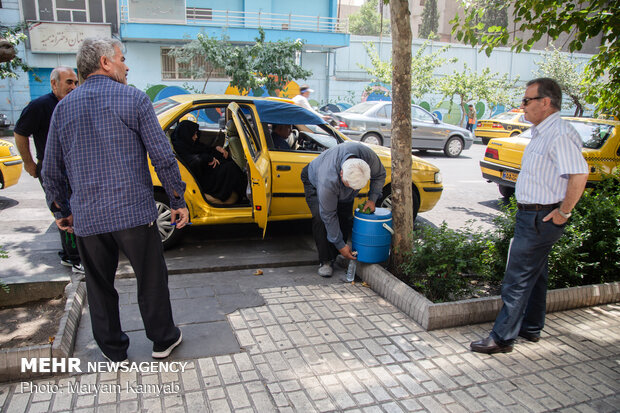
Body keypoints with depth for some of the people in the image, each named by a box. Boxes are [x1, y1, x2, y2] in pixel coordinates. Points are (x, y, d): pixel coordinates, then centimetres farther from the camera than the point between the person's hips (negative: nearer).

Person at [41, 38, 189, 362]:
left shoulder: (63, 108, 8)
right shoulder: (134, 99, -4)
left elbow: (51, 171, 11)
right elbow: (162, 157, -8)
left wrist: (61, 211, 23)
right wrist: (178, 201, 1)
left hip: (87, 219, 4)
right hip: (134, 213, -3)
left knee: (100, 286, 17)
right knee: (151, 280, 12)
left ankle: (113, 350, 30)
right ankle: (163, 340, 26)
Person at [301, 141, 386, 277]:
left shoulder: (368, 155, -37)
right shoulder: (328, 181, -46)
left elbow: (380, 174, -13)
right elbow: (329, 215, -35)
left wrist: (372, 199, -22)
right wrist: (341, 245, -28)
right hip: (314, 181, -5)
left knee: (345, 218, -8)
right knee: (320, 218, -24)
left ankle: (333, 257, 5)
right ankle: (325, 261, -14)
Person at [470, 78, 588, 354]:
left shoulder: (559, 134, -20)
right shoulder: (541, 133, 13)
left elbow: (579, 174, -31)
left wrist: (564, 212, -23)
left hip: (540, 219, -11)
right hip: (532, 216, 11)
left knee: (517, 279, -4)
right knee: (535, 274, 19)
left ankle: (502, 338, 6)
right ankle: (531, 329, 33)